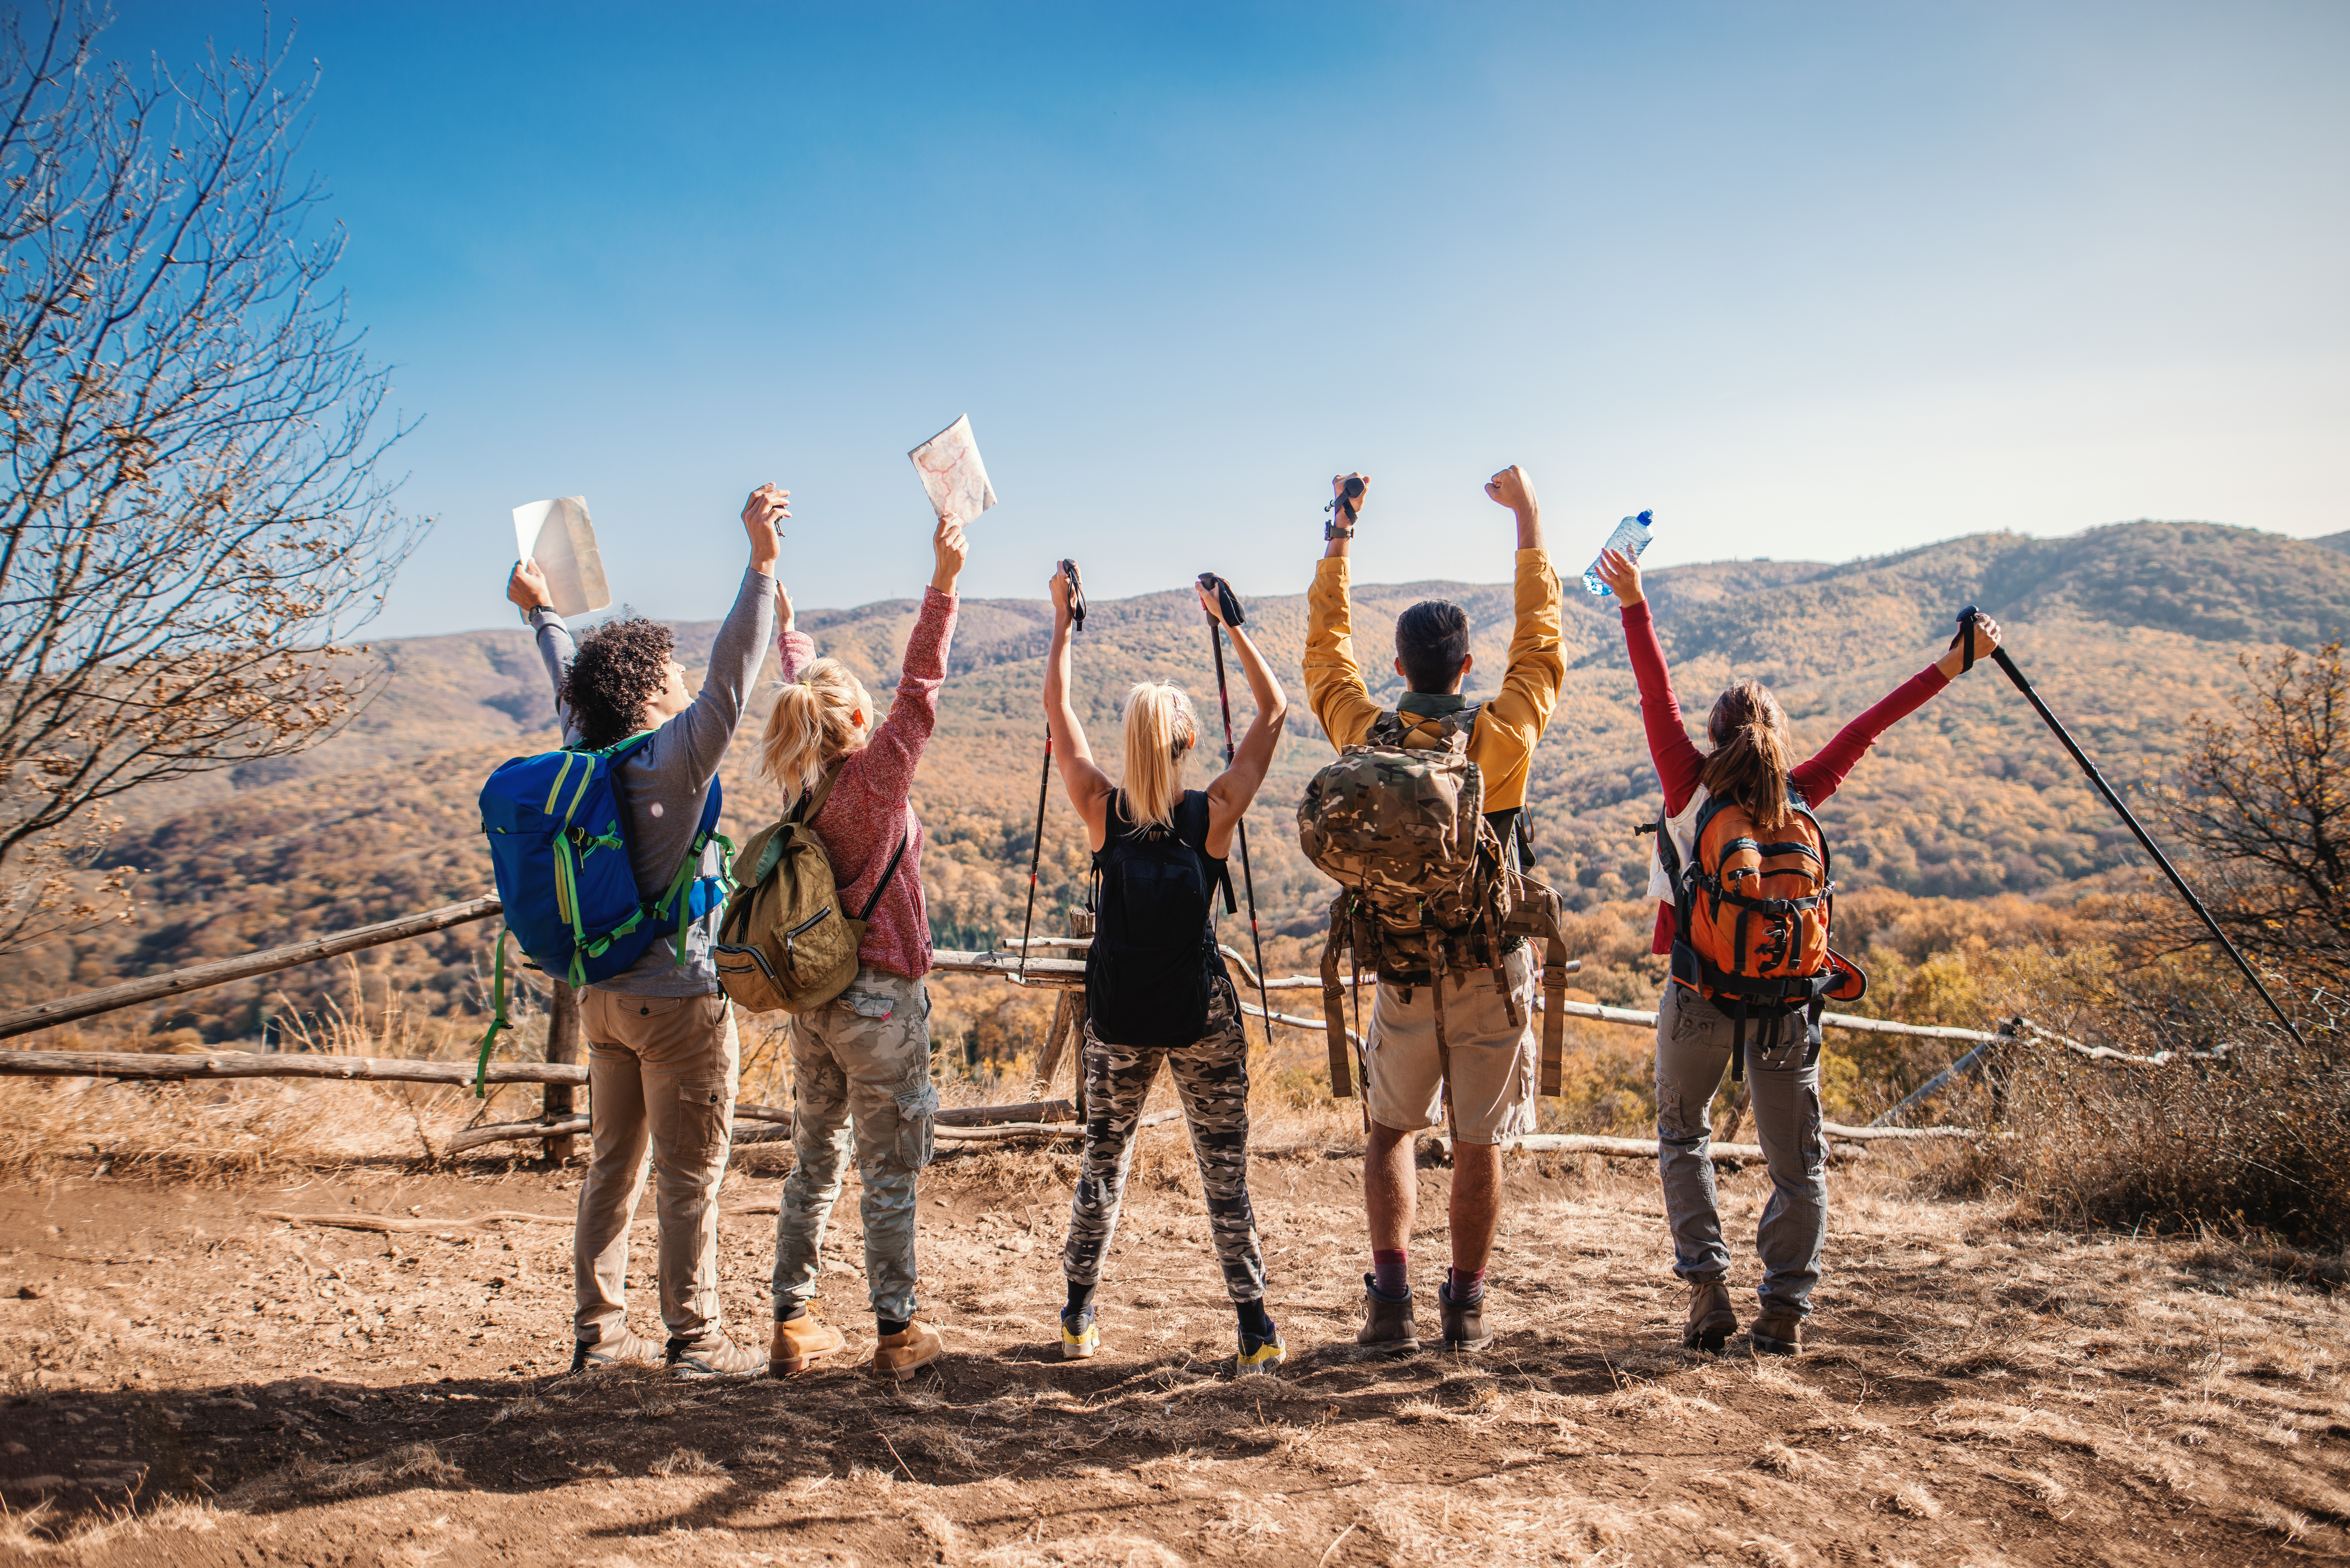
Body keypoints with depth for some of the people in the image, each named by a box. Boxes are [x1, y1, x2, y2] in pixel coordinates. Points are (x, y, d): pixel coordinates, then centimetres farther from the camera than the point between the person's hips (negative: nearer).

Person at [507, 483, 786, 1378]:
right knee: (690, 1174, 1)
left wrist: (543, 613, 39)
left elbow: (572, 683, 21)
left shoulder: (584, 752, 3)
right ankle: (694, 1340, 8)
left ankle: (598, 1331, 22)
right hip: (679, 999, -8)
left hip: (603, 996, 8)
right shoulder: (672, 759, -17)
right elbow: (731, 675, -24)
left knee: (612, 1166, 15)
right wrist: (761, 563, -27)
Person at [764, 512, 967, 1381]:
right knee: (889, 1172, 3)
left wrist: (784, 613, 33)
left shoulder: (803, 782, 3)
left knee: (815, 1163, 15)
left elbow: (802, 682, 17)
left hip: (812, 996, 6)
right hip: (879, 999, -6)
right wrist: (943, 583, -21)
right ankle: (896, 1331, 10)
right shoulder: (877, 774, -14)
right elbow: (919, 687, -18)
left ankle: (794, 1322, 19)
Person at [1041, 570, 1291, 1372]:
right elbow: (1273, 710, -2)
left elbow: (1058, 709, 3)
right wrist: (1229, 623, 1)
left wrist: (1062, 621, 10)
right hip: (1201, 1017, -1)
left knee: (1103, 1163, 16)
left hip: (1119, 1019, 2)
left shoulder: (1103, 811, -8)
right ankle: (1256, 1330, 9)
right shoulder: (1214, 814, -11)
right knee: (1226, 1174, 7)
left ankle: (1079, 1318, 22)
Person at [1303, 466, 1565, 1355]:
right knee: (1478, 1145, 10)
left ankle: (1391, 1299, 7)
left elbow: (1325, 647, 10)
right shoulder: (1504, 735, -9)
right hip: (1494, 968, -1)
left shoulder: (1365, 734, -7)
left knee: (1390, 1132, 17)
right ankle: (1466, 1307, 16)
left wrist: (1339, 539, 18)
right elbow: (1540, 640, 6)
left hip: (1403, 972, 1)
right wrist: (1528, 519, 14)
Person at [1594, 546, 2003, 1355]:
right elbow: (1870, 724, 2)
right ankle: (1785, 1310, 10)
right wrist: (1956, 661, 6)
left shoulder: (1691, 789, -7)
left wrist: (1634, 605, -12)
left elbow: (1658, 700, -10)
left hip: (1701, 990, -1)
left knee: (1682, 1137, 18)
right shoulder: (1801, 797, -1)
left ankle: (1706, 1287, 7)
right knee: (1796, 1159, 13)